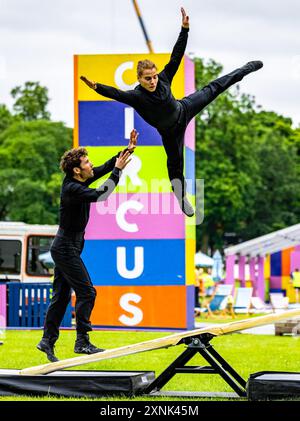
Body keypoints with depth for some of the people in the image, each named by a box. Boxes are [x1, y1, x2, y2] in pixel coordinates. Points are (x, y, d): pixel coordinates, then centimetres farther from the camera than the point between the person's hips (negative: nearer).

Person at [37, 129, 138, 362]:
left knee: (61, 295, 11)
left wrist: (129, 149, 6)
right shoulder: (72, 188, -22)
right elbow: (99, 195, -36)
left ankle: (48, 340, 13)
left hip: (64, 247, 10)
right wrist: (118, 171, -26)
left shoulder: (80, 180, 4)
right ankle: (82, 342, -6)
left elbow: (106, 167, 14)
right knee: (86, 292, -8)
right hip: (67, 248, -10)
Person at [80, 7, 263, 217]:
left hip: (184, 110, 3)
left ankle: (248, 68, 35)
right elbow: (116, 93, -51)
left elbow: (176, 56, -25)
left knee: (214, 89, 15)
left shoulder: (163, 79, -26)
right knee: (176, 164, 10)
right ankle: (182, 199, 34)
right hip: (170, 131, -3)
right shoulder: (135, 96, -35)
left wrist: (185, 28, -33)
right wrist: (97, 87, -70)